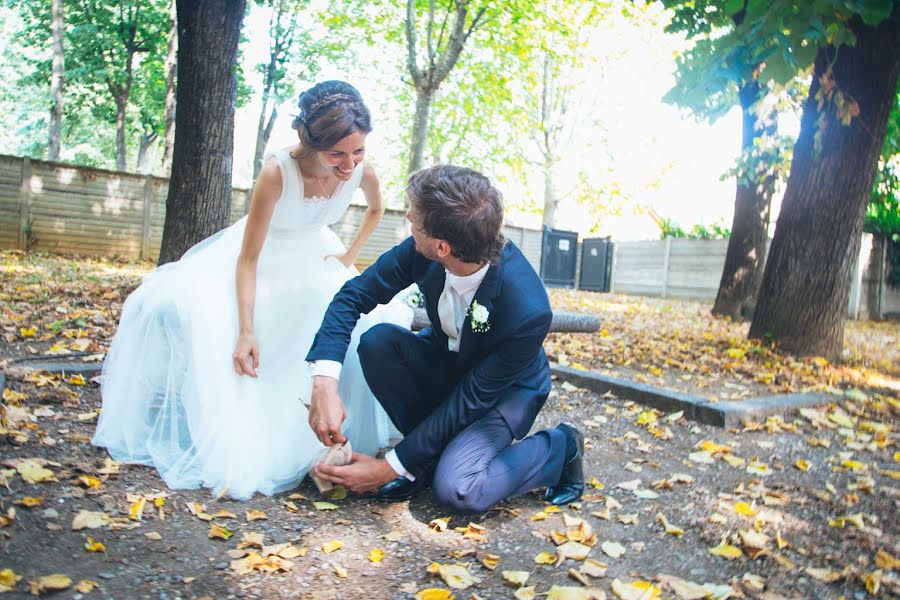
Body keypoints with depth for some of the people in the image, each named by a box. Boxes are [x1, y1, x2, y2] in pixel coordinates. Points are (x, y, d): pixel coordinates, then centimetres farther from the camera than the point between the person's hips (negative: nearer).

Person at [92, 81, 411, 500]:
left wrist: (349, 258, -1)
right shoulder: (278, 171, -34)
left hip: (313, 261, 4)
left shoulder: (362, 170, -23)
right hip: (261, 256, -3)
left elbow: (376, 209, 5)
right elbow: (248, 258, -28)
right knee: (177, 303, -29)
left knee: (385, 318, -20)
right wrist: (246, 332, -34)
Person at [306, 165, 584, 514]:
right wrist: (325, 381, -32)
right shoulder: (421, 251, -25)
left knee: (456, 491, -27)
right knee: (377, 341, -23)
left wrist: (391, 467, -24)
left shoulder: (528, 310, -37)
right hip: (447, 361, 5)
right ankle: (436, 450, -4)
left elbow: (471, 399, -28)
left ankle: (560, 447, 1)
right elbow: (354, 295, -16)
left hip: (506, 388, -5)